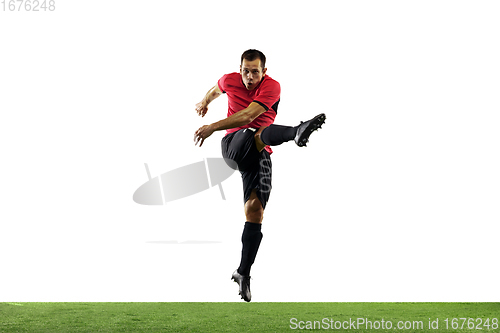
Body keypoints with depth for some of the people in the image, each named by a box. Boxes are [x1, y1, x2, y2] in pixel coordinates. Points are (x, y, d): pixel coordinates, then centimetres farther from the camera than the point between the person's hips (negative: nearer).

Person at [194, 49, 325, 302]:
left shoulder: (272, 87, -9)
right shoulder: (230, 81, 4)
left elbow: (247, 115, -22)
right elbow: (216, 89, 32)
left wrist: (213, 127, -26)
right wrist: (205, 102, 51)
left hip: (258, 156, -1)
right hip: (233, 145, 1)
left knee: (255, 210, -12)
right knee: (256, 135, -35)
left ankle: (243, 273, -7)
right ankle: (296, 132, -69)